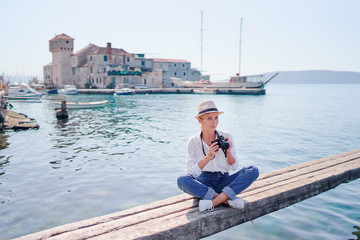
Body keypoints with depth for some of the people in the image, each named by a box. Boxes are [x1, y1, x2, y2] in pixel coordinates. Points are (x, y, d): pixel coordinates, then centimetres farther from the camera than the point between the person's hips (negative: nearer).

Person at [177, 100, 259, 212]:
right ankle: (228, 199, -26)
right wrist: (209, 156, -25)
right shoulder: (193, 142, -5)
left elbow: (233, 167, 2)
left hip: (224, 180, 2)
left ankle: (213, 202, -30)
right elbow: (191, 171, -12)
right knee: (182, 180, -33)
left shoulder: (226, 137, -1)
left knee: (253, 171, -22)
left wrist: (229, 152, -18)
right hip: (204, 183, -2)